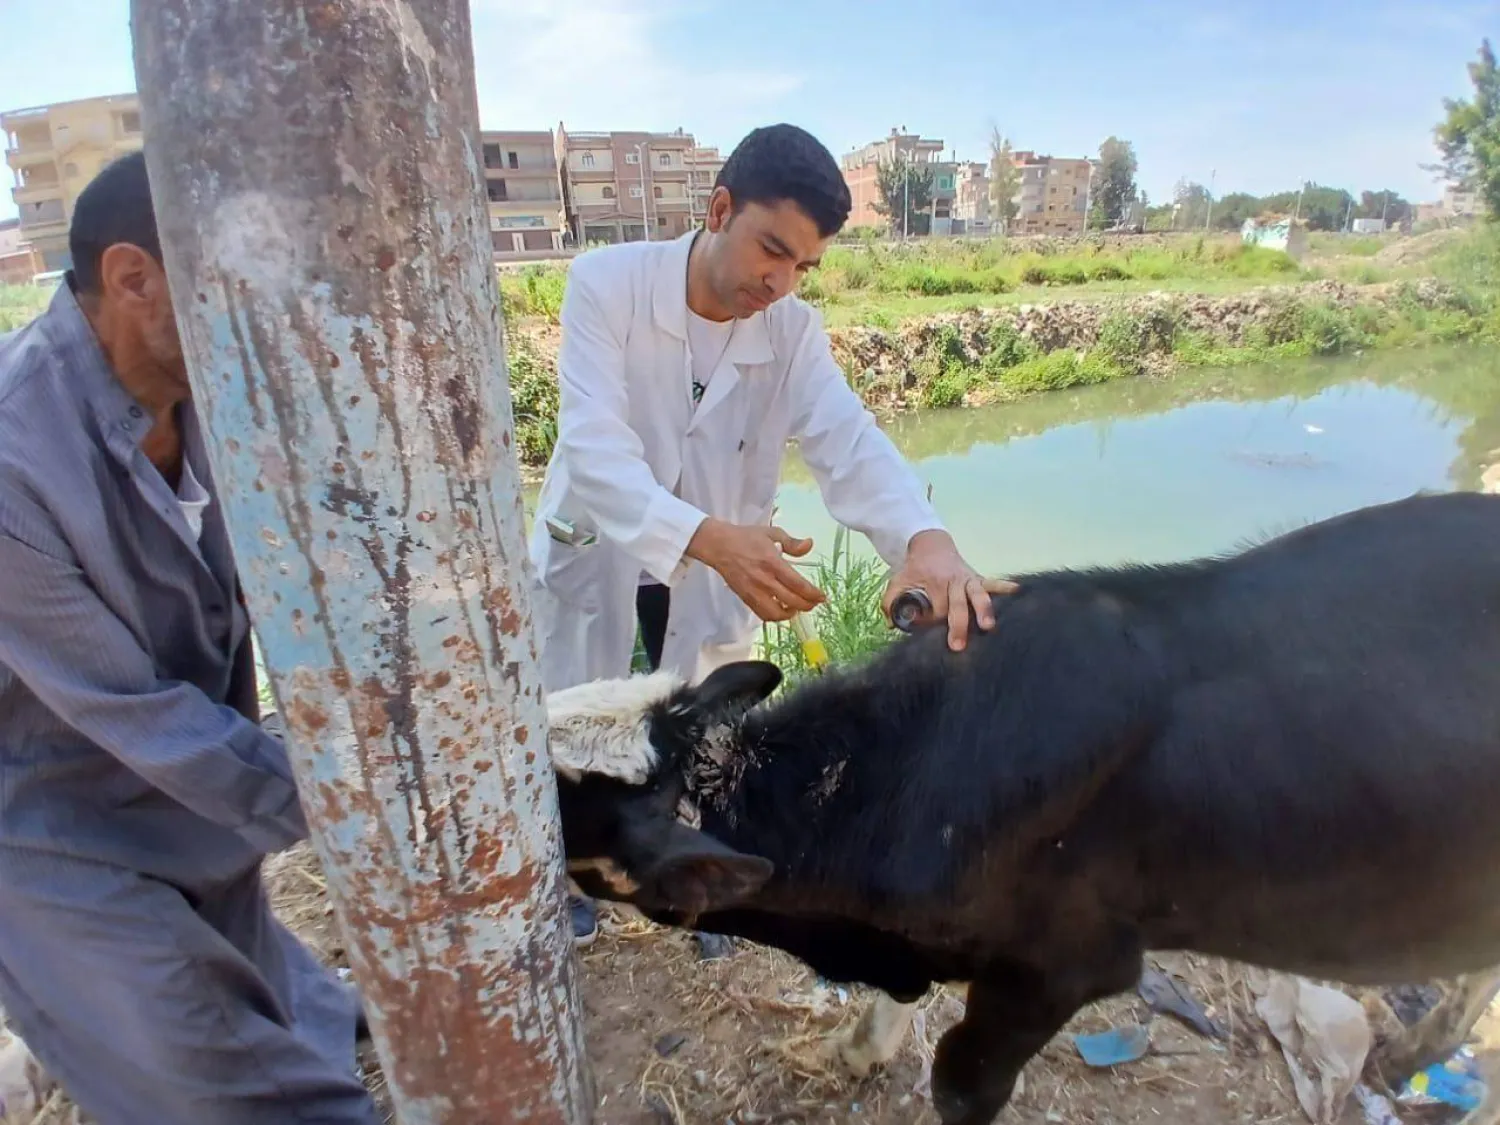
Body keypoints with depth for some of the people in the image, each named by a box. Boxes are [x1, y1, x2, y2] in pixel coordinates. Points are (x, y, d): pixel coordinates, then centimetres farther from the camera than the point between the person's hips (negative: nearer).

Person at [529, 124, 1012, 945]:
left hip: (710, 574, 2)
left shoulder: (795, 332, -14)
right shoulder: (606, 283, -23)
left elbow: (849, 441, -28)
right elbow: (595, 446, -33)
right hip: (592, 558, -1)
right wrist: (712, 536, -51)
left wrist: (926, 540, -50)